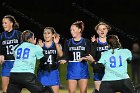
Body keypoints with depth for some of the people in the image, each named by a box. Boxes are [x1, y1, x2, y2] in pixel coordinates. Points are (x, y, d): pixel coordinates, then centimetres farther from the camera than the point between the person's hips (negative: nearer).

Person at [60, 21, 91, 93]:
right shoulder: (68, 42, 8)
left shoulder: (86, 42, 3)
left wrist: (84, 57, -21)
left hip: (82, 70, -1)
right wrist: (64, 60, -18)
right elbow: (65, 56, 3)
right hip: (72, 70, 1)